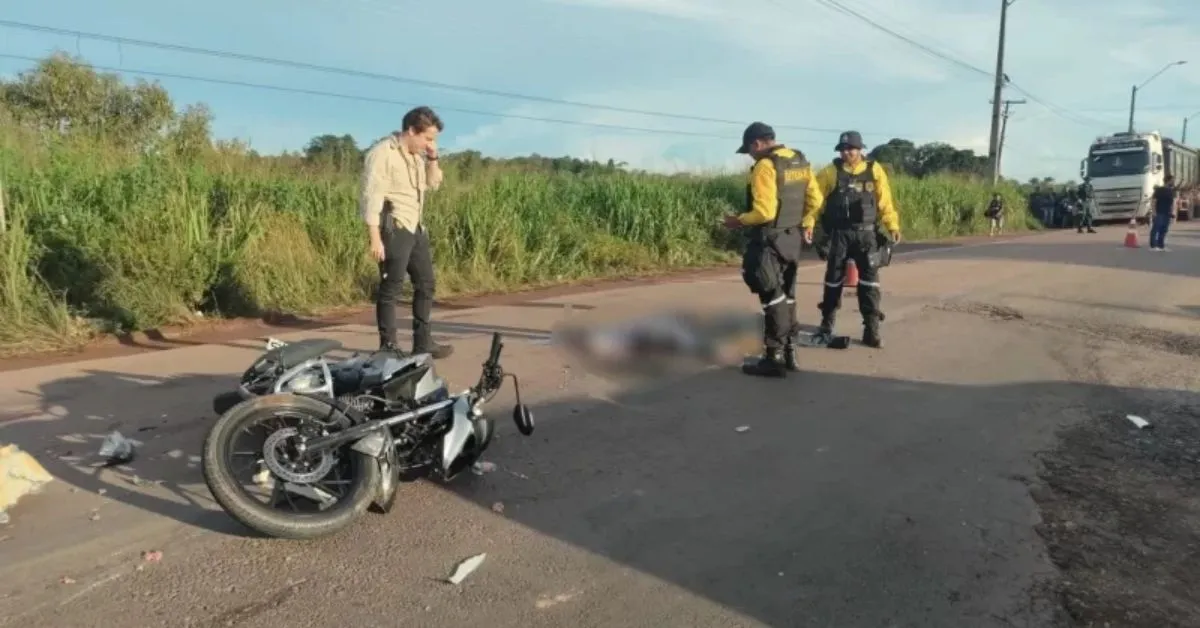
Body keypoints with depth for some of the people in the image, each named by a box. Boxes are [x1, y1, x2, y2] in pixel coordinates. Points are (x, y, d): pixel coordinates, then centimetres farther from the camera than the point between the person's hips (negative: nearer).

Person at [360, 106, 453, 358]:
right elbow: (371, 197, -17)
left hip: (416, 228, 9)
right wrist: (375, 238, -22)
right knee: (391, 288, -4)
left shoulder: (417, 155, 13)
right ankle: (388, 347, 4)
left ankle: (423, 342, 21)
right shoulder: (382, 153, -12)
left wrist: (432, 159, 5)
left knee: (425, 283, 12)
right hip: (394, 229, -9)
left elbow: (433, 184, 22)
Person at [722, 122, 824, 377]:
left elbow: (764, 212, -23)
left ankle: (774, 359, 4)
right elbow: (815, 201, 12)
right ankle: (789, 352, 24)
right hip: (792, 238, 9)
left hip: (770, 240, -8)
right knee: (786, 296, 17)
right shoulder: (801, 162, 9)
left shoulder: (765, 165, -17)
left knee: (772, 299, -2)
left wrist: (739, 220, -8)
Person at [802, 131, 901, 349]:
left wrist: (893, 226, -6)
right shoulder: (830, 172, -1)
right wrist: (808, 223, -15)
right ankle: (826, 326, 21)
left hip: (866, 233, 1)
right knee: (833, 280, 7)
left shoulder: (874, 170, 2)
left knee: (869, 280, 1)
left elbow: (885, 201, 2)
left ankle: (871, 330, 9)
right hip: (839, 234, 0)